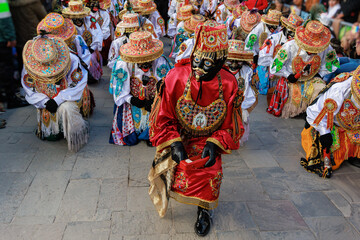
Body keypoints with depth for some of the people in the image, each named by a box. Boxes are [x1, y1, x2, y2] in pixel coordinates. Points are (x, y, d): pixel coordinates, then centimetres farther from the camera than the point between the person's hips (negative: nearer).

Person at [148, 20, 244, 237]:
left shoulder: (228, 84, -9)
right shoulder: (176, 78, -13)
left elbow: (232, 125, 0)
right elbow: (162, 119, -5)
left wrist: (215, 144, -15)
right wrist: (174, 143, -17)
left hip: (208, 143, 0)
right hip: (177, 140, 0)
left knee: (210, 170, -25)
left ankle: (205, 209, 11)